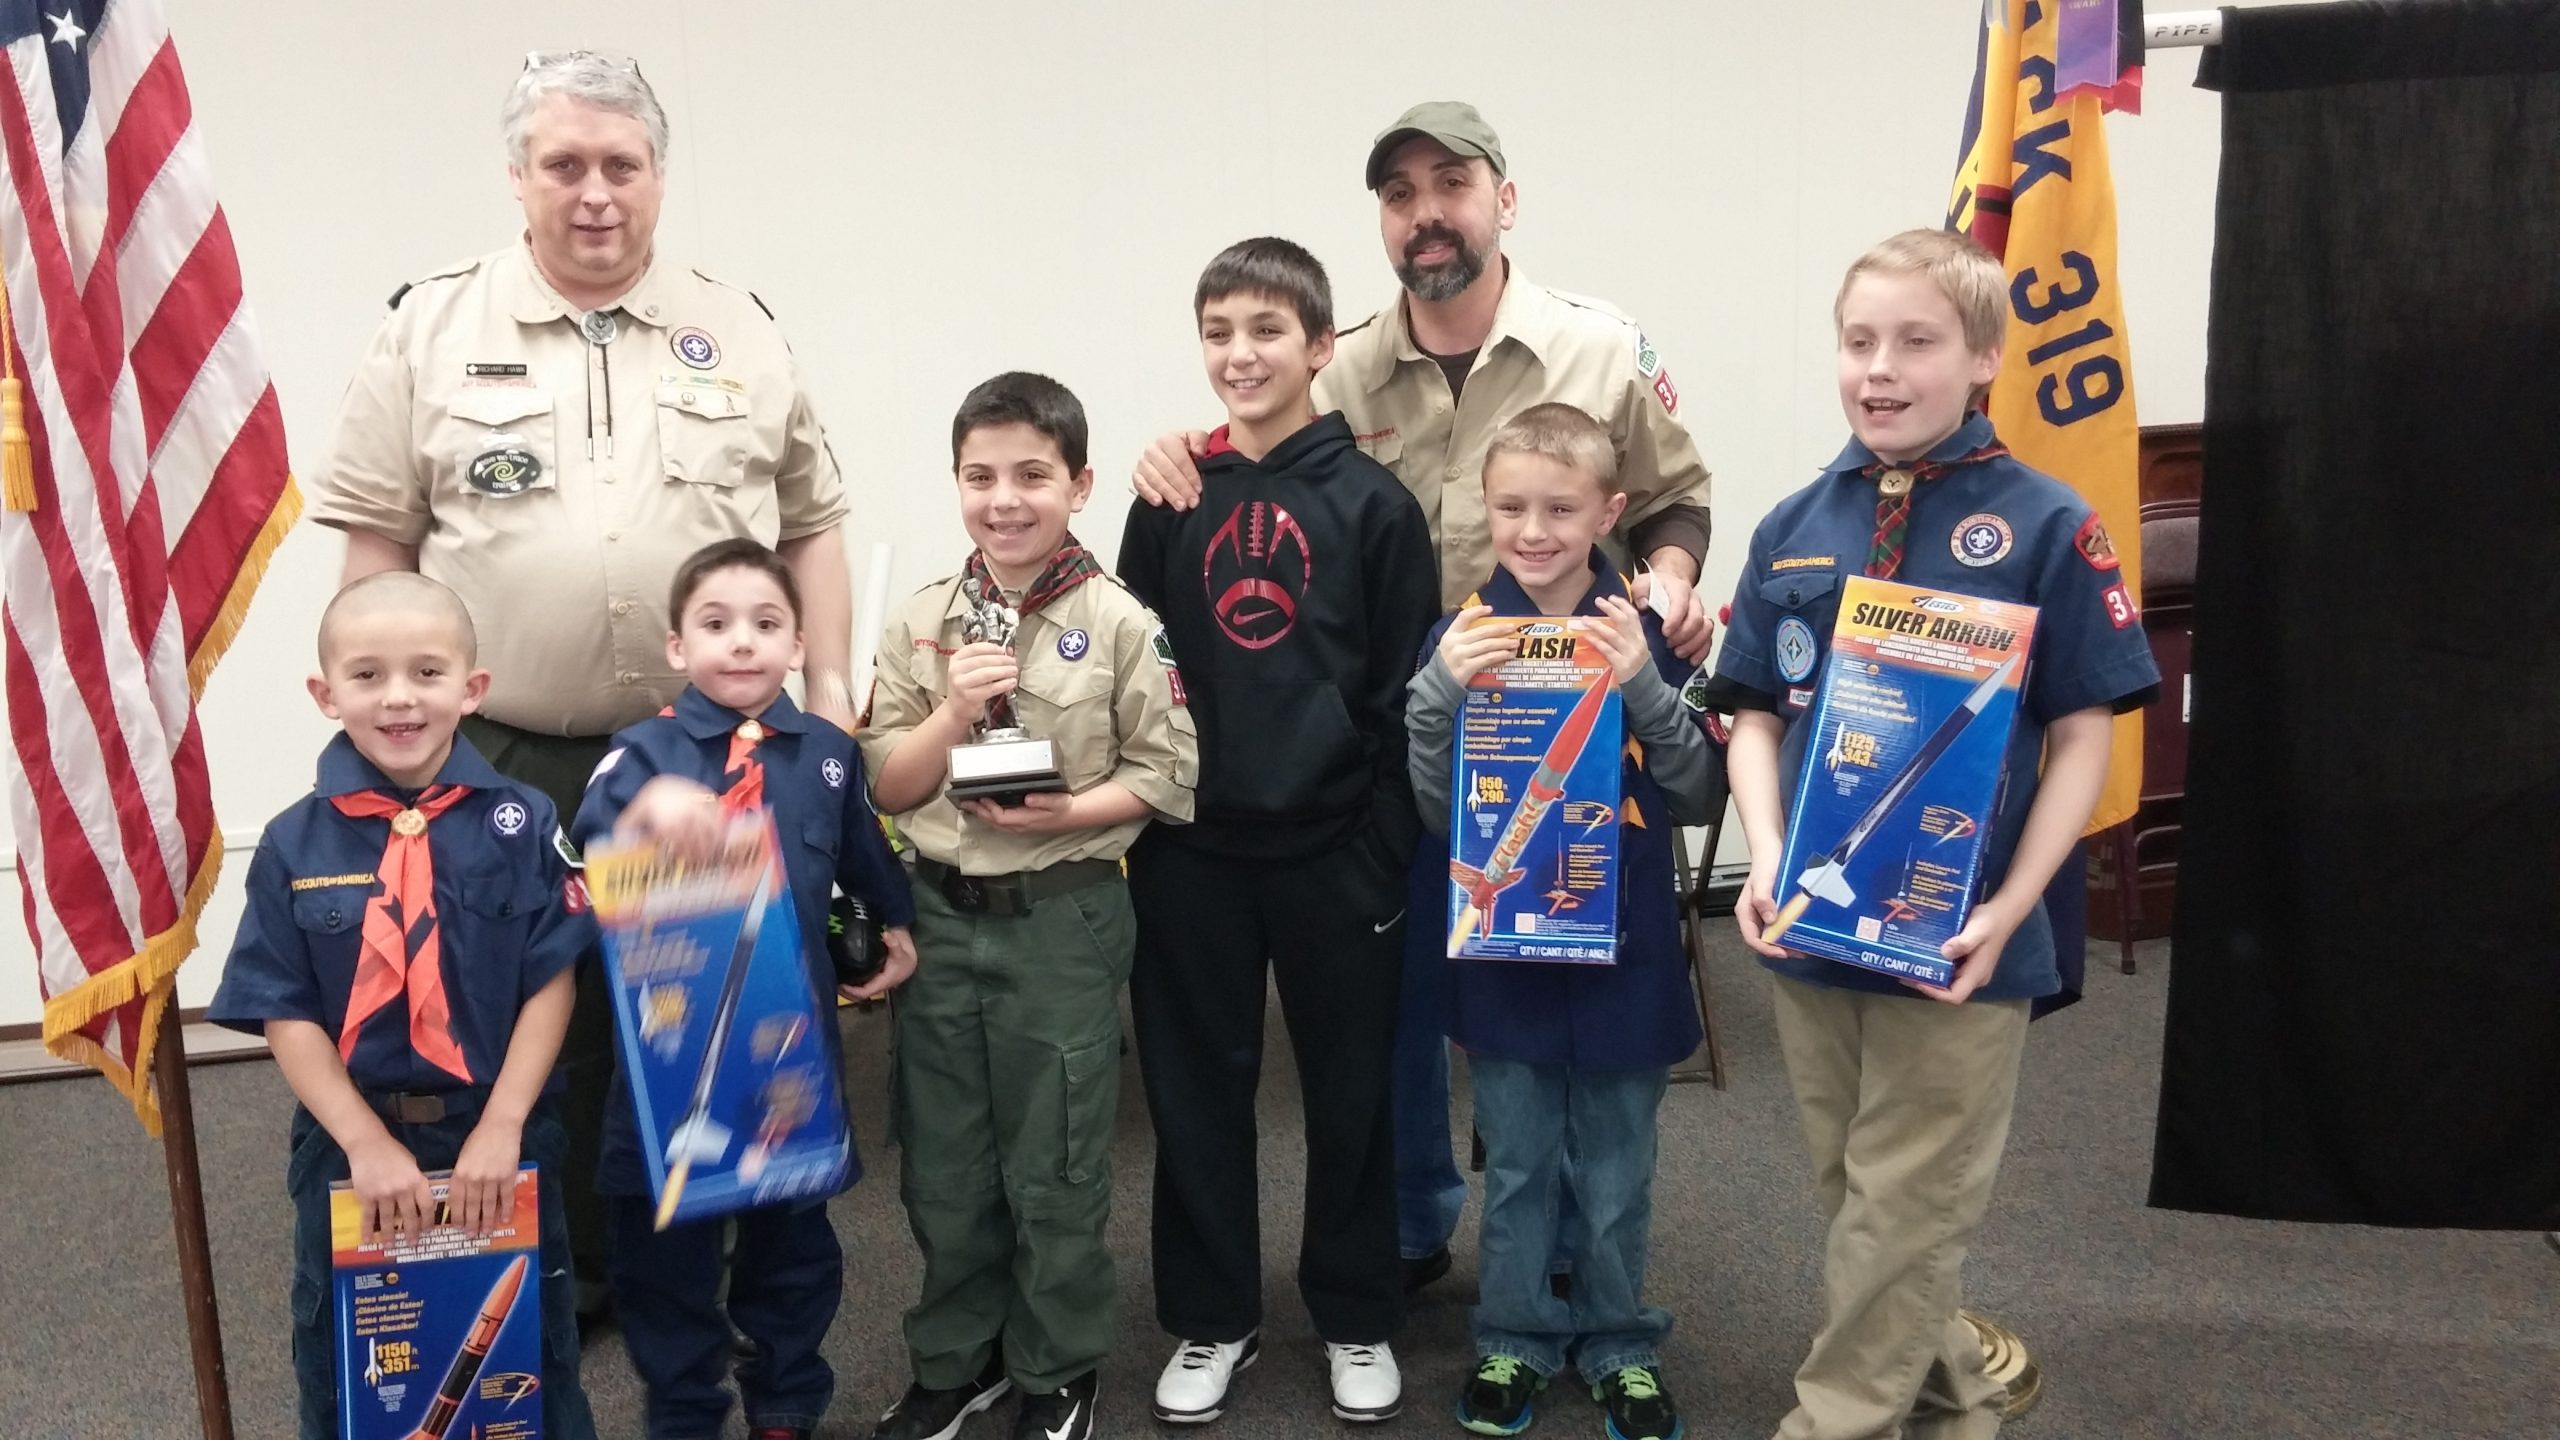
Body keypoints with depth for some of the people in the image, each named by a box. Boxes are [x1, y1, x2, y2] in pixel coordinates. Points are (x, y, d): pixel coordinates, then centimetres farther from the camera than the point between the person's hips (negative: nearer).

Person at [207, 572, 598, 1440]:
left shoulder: (520, 824, -9)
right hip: (350, 1145, 1)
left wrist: (501, 1126, -16)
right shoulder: (295, 843, -7)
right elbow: (285, 1013, -8)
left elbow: (551, 984, -10)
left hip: (499, 1136, -1)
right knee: (346, 1357, 20)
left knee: (528, 1342, 18)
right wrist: (366, 1142, -15)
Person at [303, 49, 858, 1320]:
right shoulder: (431, 328, 2)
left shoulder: (743, 335, 7)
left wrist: (829, 684, 1)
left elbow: (811, 525, 10)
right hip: (507, 766, -1)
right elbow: (378, 541, 2)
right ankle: (562, 1276, 30)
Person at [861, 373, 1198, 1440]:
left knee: (1054, 1170, 9)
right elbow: (885, 787, 1)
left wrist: (1068, 812, -20)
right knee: (942, 1163, 15)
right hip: (942, 913, 4)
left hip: (1063, 918, -3)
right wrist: (955, 711, -14)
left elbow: (1168, 774, -7)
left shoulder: (1120, 624, -9)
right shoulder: (922, 623, 1)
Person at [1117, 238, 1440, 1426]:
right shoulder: (1171, 501, 4)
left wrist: (1388, 852, -7)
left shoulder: (1373, 501, -3)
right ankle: (1209, 1318, 28)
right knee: (1197, 1088, 11)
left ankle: (1358, 1318, 28)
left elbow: (1407, 693, -3)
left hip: (1333, 847, -2)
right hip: (1190, 849, 2)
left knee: (1351, 1088, 10)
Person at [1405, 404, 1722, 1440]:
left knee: (1615, 1168, 15)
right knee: (1517, 1163, 15)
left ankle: (1618, 1345, 34)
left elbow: (1701, 799, -10)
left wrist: (1645, 683, -25)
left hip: (1622, 945, 0)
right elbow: (1439, 813, -7)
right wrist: (1439, 689, -23)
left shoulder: (1647, 634, -7)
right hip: (1504, 947, 0)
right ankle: (1514, 1340, 34)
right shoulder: (1464, 636, -6)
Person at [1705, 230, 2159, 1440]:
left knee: (1903, 1212, 6)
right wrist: (1767, 857, -8)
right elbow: (1757, 714, 8)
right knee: (1854, 1198, 18)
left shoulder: (2045, 526, -8)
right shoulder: (1792, 529, 3)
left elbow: (2083, 731, -6)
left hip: (1954, 939, -4)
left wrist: (2009, 907, -14)